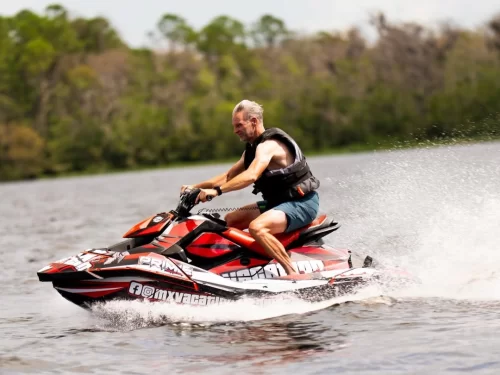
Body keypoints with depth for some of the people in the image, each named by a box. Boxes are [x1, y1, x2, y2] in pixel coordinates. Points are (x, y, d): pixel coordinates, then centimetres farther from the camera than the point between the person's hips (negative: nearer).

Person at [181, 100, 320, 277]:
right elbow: (229, 175, 18)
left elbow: (251, 176, -35)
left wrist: (216, 190, -42)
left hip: (302, 202, -10)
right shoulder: (252, 148, 13)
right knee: (230, 220, 10)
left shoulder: (268, 145, -19)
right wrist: (196, 187, 7)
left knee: (256, 227, -34)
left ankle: (293, 274, -31)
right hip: (280, 202, 10)